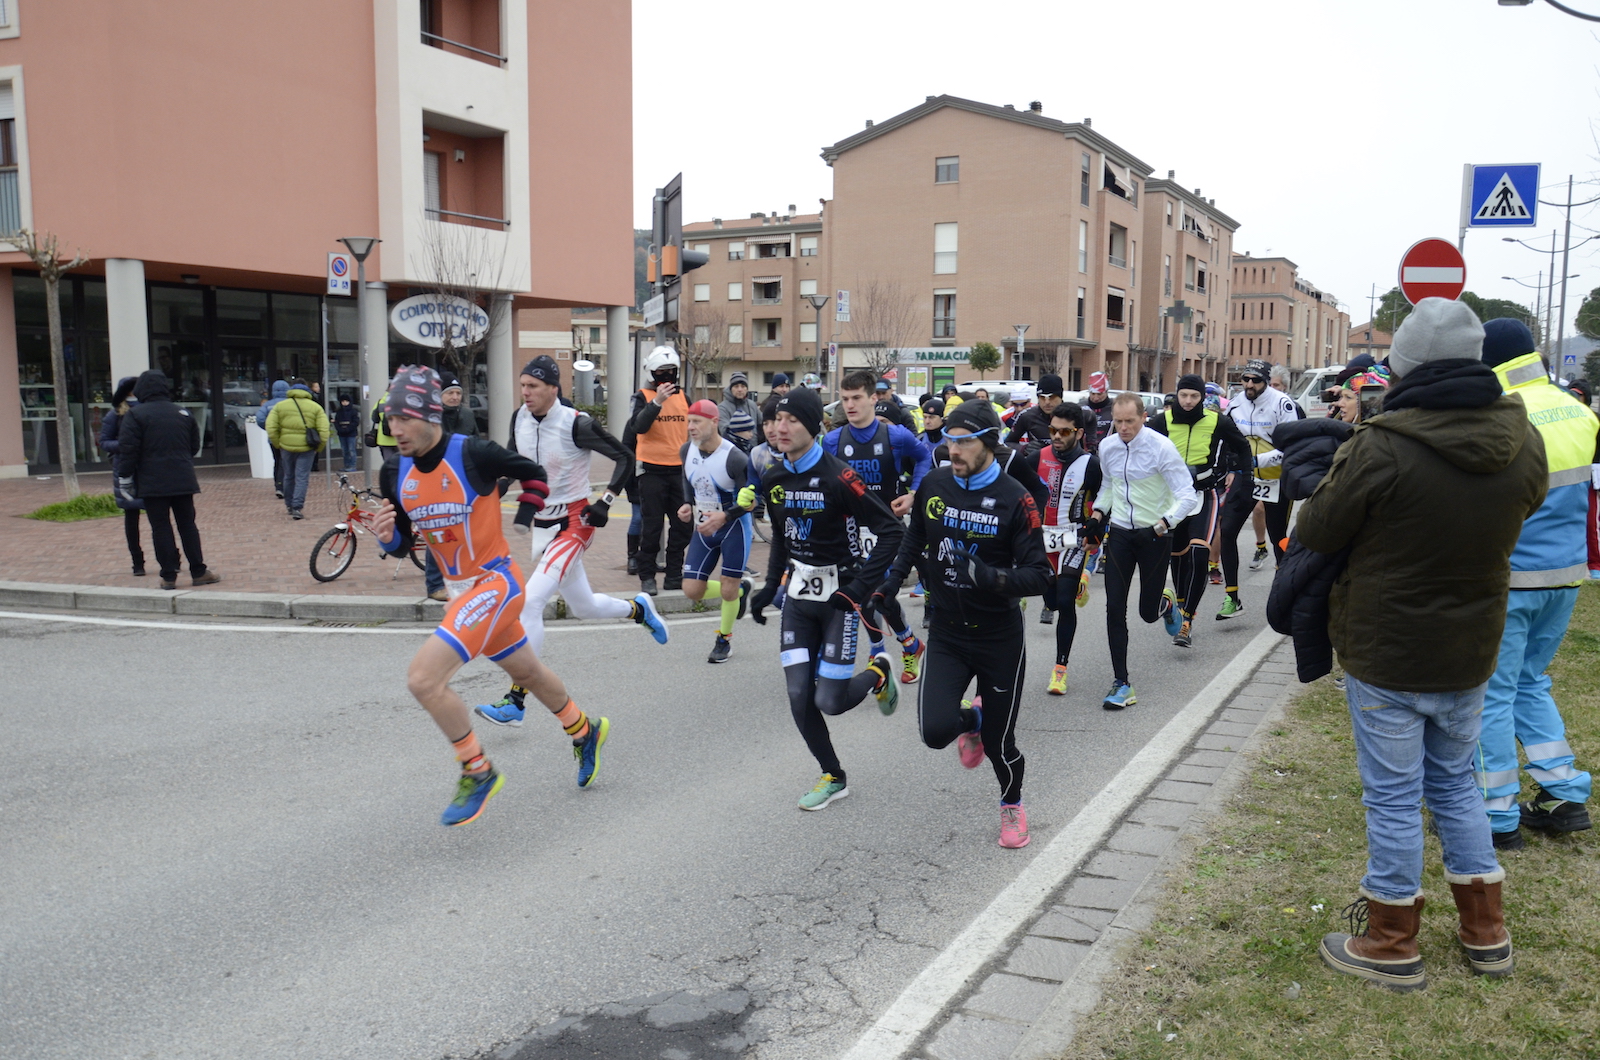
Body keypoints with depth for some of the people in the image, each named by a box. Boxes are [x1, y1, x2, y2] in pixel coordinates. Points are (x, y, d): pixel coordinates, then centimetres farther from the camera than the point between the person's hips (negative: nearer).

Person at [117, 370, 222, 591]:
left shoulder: (135, 415, -7)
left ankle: (169, 576, 1)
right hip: (183, 480, 4)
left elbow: (127, 450, -11)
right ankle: (198, 571, 10)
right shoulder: (183, 412, 9)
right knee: (187, 525, 10)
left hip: (152, 483, -4)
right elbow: (195, 445, 16)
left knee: (160, 528, 1)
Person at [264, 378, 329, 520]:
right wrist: (318, 448, 3)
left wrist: (277, 445, 9)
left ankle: (290, 506, 28)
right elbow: (324, 431, -7)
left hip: (286, 446, 2)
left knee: (288, 477, 17)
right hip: (306, 448, -2)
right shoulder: (315, 407, 1)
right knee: (302, 478, 1)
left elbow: (271, 429, -2)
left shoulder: (280, 406, 5)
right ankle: (297, 507, -7)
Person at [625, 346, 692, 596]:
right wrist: (657, 401, -29)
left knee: (682, 525, 8)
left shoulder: (683, 397, 11)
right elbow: (639, 427, -20)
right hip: (652, 471, -5)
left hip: (679, 470, 5)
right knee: (652, 526, -1)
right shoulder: (643, 397, -3)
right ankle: (647, 576, 9)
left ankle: (674, 575, 18)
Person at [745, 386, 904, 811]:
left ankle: (879, 672, 27)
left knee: (830, 701, -5)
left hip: (839, 596, -6)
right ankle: (833, 778, 20)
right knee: (799, 697, 0)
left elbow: (891, 531, -17)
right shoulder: (774, 479, 2)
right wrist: (770, 587, 11)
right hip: (799, 594, 6)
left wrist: (861, 586, -21)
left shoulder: (837, 477, -19)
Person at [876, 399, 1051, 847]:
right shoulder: (933, 485, -2)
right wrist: (891, 582, 6)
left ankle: (1012, 804, 40)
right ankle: (970, 720, 23)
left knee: (998, 742, 6)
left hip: (1000, 637, -2)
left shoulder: (1014, 499, -14)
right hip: (947, 630, 3)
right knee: (935, 729, -15)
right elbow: (914, 537, 18)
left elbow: (1039, 575, -16)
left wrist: (990, 577, -33)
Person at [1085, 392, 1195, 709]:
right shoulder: (1107, 447, -2)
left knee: (1149, 612, 6)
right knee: (1115, 610, -4)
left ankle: (1165, 604, 45)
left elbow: (1186, 496, -17)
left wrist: (1161, 526, -30)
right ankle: (1121, 683, 4)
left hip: (1154, 536, -3)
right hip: (1119, 534, 4)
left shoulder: (1162, 447, -17)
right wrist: (1098, 513, 1)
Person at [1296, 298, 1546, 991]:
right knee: (1455, 783, 22)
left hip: (1385, 658, -5)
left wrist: (1333, 478, 7)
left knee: (1393, 795, 7)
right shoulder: (1523, 445, -5)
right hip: (1470, 654, 6)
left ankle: (1392, 944, 21)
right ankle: (1485, 932, 33)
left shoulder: (1381, 448, -24)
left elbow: (1314, 535, -12)